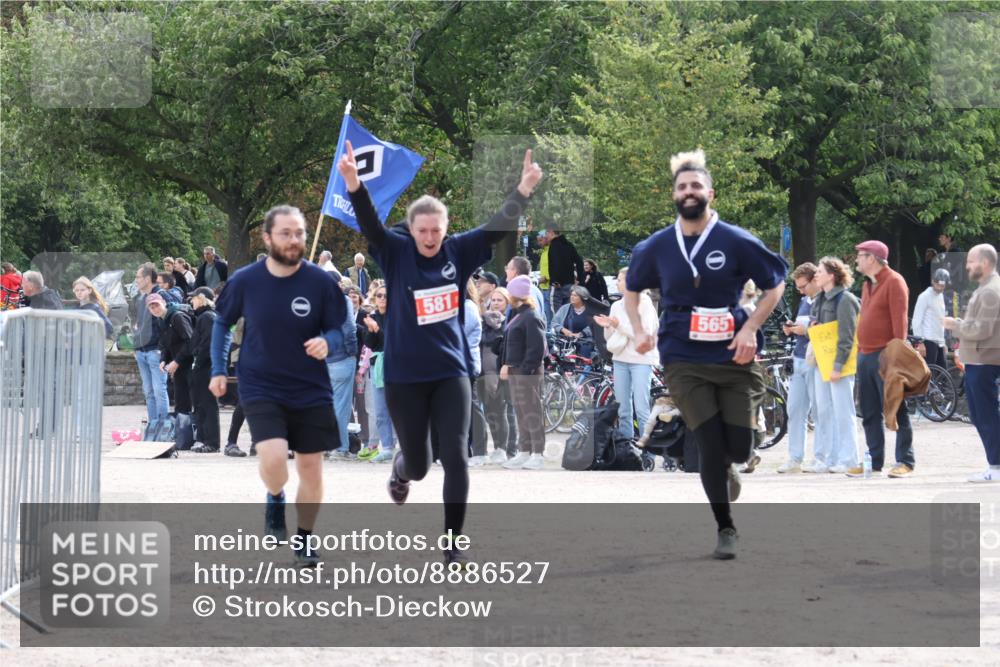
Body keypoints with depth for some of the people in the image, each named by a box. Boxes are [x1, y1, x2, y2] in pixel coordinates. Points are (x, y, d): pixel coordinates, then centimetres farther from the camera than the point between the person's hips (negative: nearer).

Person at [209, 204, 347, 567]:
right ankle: (275, 502, 13)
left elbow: (337, 329, -1)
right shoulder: (245, 281, -9)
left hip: (311, 390, 1)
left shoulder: (321, 282, -11)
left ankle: (304, 537, 28)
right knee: (273, 456, -21)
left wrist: (326, 342, -23)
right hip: (260, 388, -1)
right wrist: (218, 370, 5)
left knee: (311, 467, 6)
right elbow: (222, 323, 9)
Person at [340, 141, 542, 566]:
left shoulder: (459, 251, -2)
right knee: (419, 464, 12)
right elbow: (368, 224, -23)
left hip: (451, 372, 1)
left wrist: (523, 191, -23)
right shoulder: (395, 253, -8)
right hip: (405, 376, -1)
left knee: (455, 458, -9)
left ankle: (453, 543, 2)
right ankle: (402, 469, 51)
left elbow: (499, 228, -8)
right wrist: (354, 185, -40)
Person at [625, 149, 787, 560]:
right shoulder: (657, 247, 4)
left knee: (739, 447, -2)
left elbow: (775, 285, 5)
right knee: (711, 444, -8)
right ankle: (725, 529, 8)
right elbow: (631, 289, 21)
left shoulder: (737, 242, -4)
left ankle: (724, 466, 38)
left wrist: (750, 328, -8)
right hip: (683, 362, 1)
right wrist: (639, 330, 4)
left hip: (734, 357, 0)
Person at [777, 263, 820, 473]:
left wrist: (806, 330, -18)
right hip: (799, 360, 8)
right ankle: (795, 458, 8)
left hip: (816, 361, -8)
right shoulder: (804, 302, 17)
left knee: (818, 411, -3)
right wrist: (791, 329, 7)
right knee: (795, 410, 5)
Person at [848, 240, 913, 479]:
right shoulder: (868, 285, 18)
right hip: (865, 356, 8)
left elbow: (900, 321, -14)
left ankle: (905, 461, -2)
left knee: (895, 410, -5)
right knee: (870, 413, 8)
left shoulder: (894, 282, -8)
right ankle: (874, 461, 13)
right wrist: (859, 350, 14)